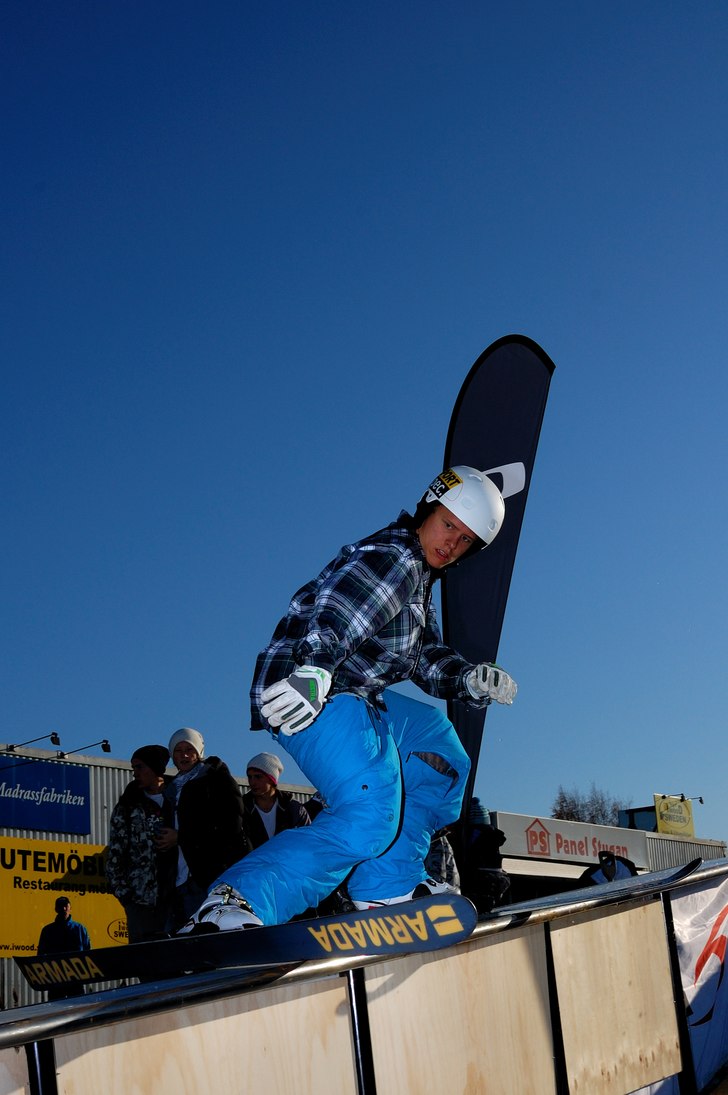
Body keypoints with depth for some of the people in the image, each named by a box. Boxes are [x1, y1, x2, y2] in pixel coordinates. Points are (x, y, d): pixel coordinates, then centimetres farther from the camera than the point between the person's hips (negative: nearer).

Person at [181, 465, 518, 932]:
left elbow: (428, 659, 24)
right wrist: (313, 670, -44)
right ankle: (235, 905, -35)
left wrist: (469, 679, 4)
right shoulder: (392, 558, -9)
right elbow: (331, 613, -27)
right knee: (368, 818, -26)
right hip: (311, 697, -11)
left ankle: (387, 885, 16)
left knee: (441, 748, 24)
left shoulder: (418, 578, 25)